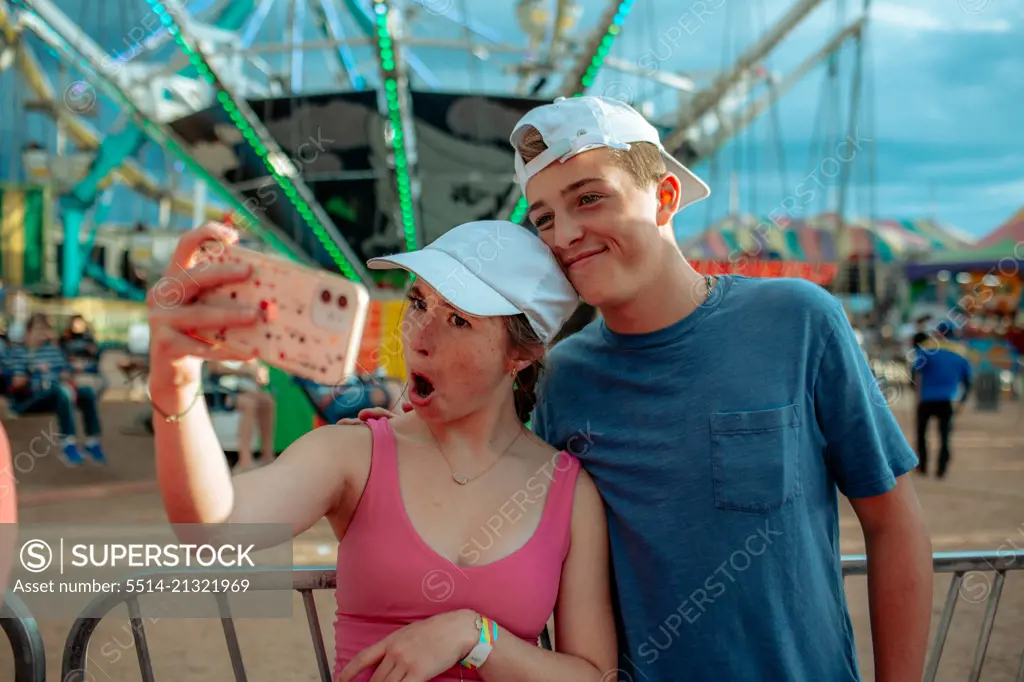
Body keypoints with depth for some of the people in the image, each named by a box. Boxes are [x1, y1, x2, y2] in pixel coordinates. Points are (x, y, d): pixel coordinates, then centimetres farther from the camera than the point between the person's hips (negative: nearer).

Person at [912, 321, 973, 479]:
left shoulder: (927, 348, 1)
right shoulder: (961, 352, 10)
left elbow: (917, 372, -12)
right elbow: (967, 381, 11)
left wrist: (918, 394, -9)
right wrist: (962, 402, 16)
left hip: (926, 399, -2)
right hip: (947, 401, 2)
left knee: (921, 432, 15)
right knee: (944, 436, 7)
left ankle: (922, 467, 16)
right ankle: (941, 469, 1)